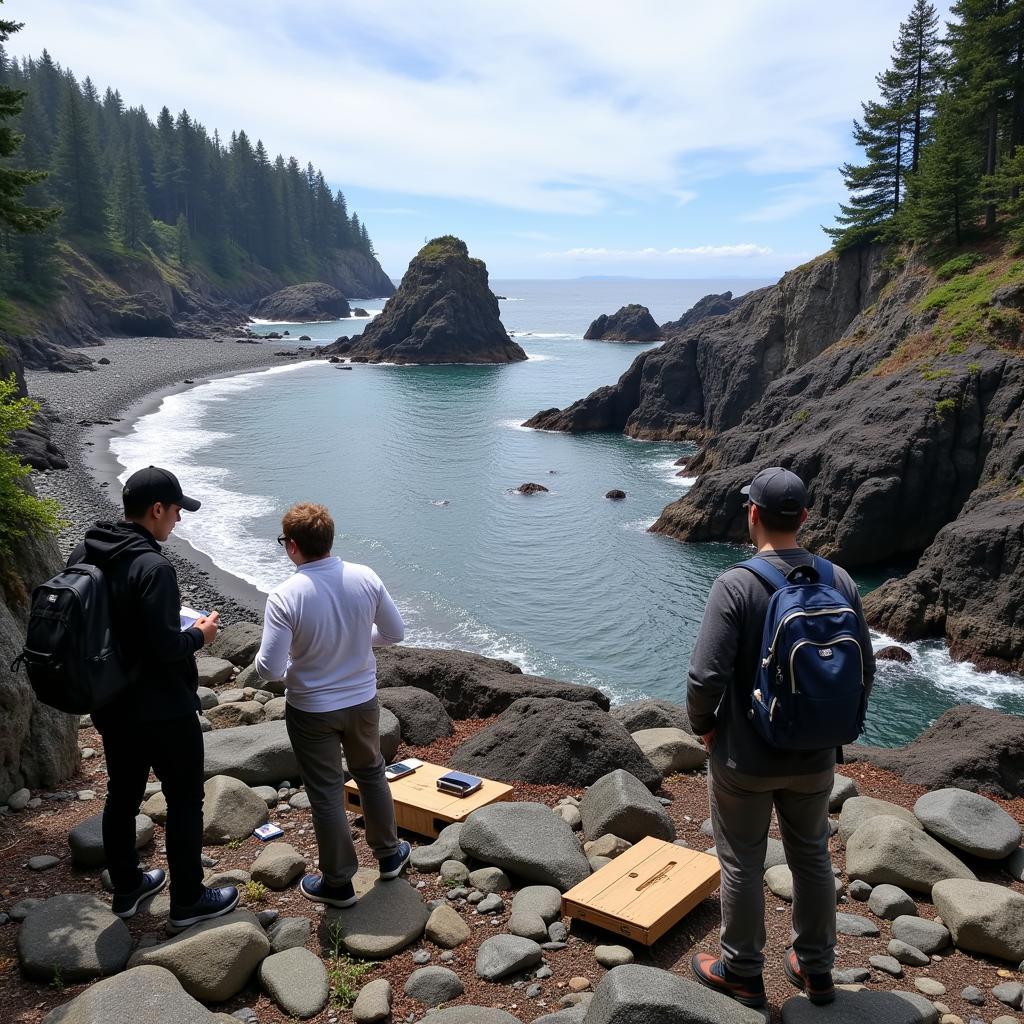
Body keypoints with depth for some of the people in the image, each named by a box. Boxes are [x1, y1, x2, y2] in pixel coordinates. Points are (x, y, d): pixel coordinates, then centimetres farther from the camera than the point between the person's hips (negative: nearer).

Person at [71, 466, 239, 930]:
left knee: (121, 795, 21)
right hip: (161, 711, -8)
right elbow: (165, 648, -27)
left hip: (110, 705, 8)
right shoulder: (152, 568, -26)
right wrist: (199, 635, -6)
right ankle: (188, 901, 21)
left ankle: (126, 890, 37)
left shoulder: (84, 554, 0)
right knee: (185, 800, 9)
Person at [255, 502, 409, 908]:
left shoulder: (284, 597, -25)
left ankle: (338, 883, 28)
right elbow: (395, 633, -1)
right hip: (363, 701, 4)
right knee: (371, 774, 26)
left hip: (311, 712, -4)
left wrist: (263, 656, 0)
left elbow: (270, 670, -23)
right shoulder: (366, 578, -13)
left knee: (326, 794, 12)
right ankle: (389, 854, 43)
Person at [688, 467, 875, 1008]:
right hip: (815, 759, 4)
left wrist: (703, 726, -4)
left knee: (742, 865, 14)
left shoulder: (735, 584, -21)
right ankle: (815, 969, 38)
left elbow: (705, 678, -24)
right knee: (812, 858, 22)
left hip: (744, 759, -4)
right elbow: (865, 671, 0)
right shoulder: (839, 581, -7)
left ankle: (742, 973, 30)